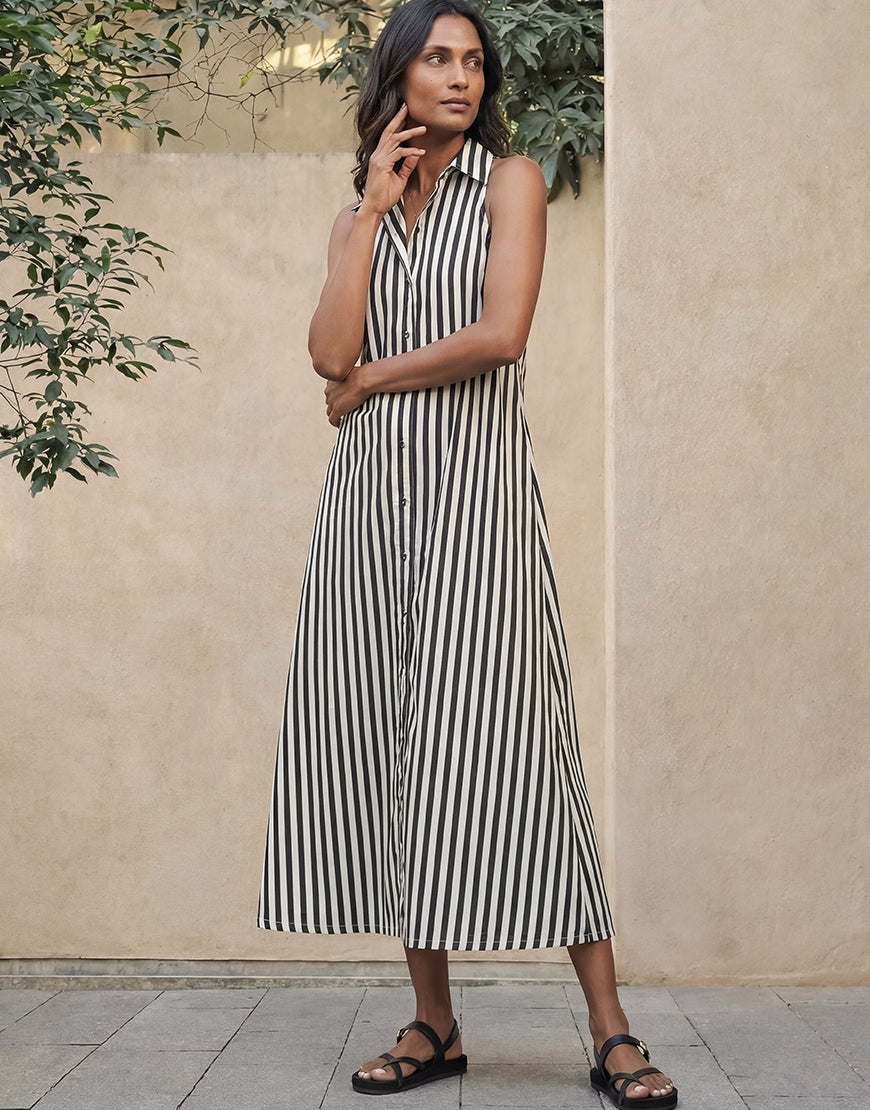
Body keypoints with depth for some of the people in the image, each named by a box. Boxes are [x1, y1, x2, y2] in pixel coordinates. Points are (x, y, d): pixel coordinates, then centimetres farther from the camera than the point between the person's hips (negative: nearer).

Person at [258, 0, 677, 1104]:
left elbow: (500, 333, -10)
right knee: (387, 741, 1)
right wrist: (376, 206, 3)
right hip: (371, 486, 5)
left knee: (500, 735, -11)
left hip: (473, 477, -5)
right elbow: (330, 350, 1)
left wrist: (370, 380, 1)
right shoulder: (357, 214, 18)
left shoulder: (511, 179, 6)